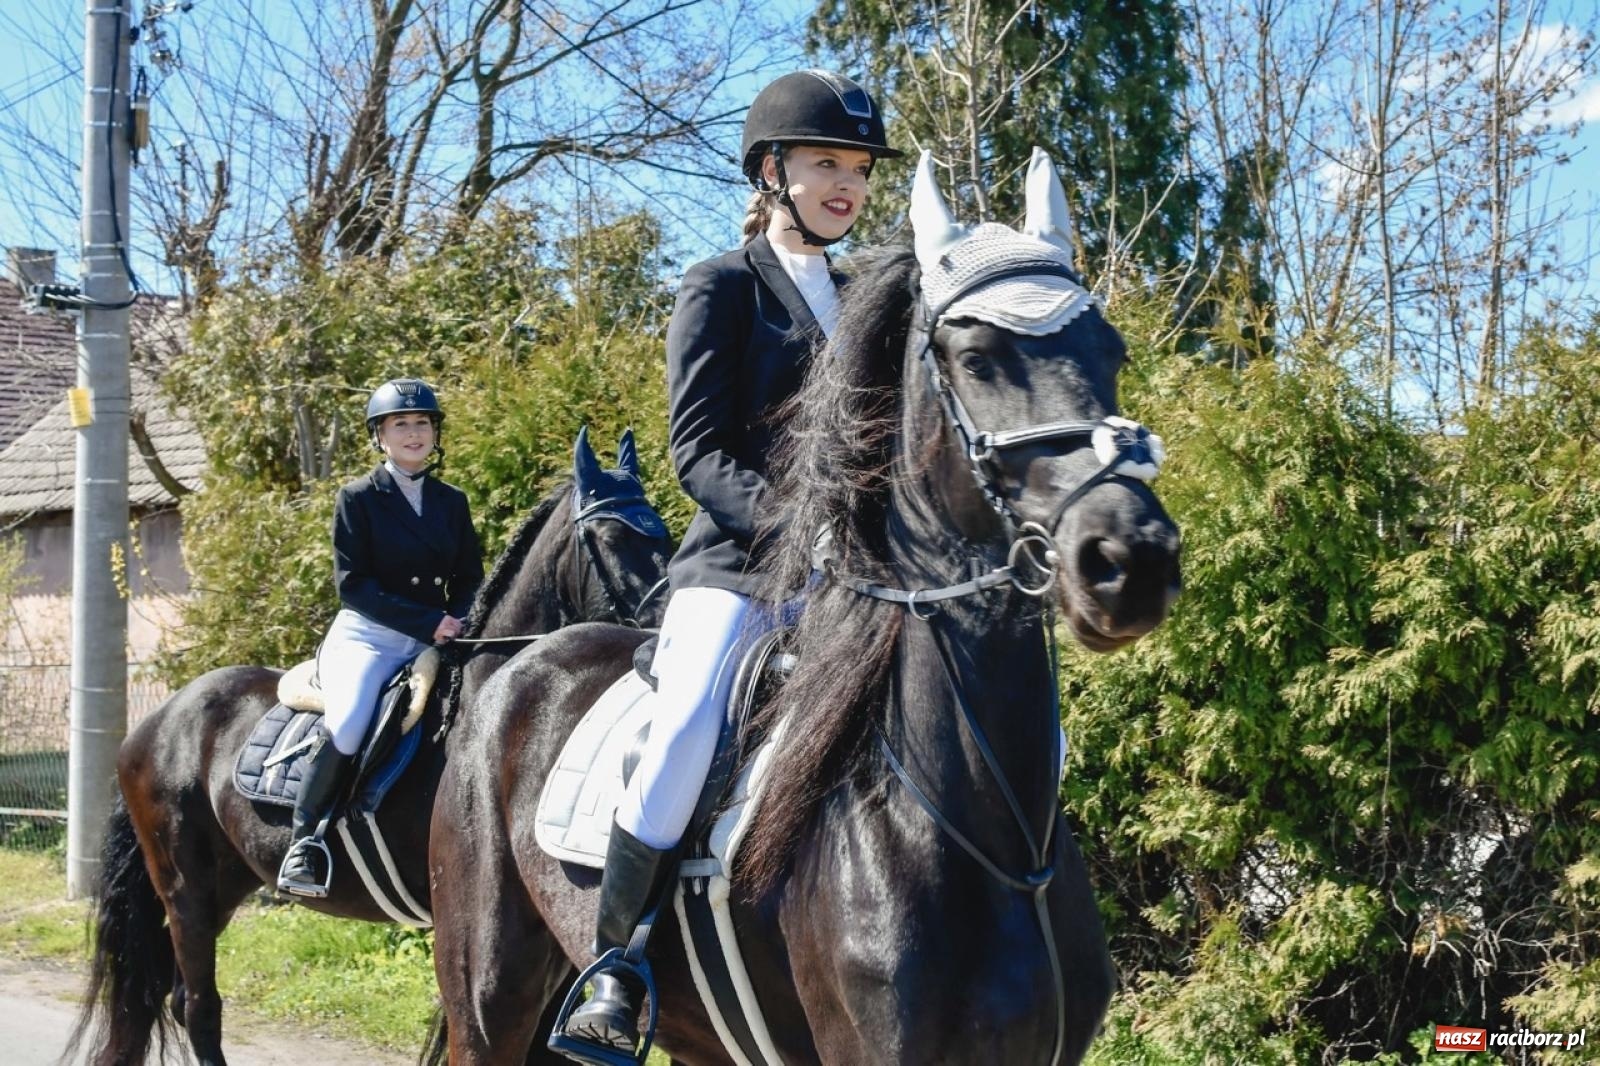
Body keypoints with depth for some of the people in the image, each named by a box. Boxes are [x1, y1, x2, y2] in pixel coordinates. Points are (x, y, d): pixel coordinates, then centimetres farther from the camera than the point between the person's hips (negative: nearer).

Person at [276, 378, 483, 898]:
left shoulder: (452, 502, 14)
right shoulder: (358, 498, 1)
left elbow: (470, 581, 15)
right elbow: (353, 583, -8)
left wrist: (459, 625, -8)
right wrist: (428, 622, -17)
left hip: (435, 642, 4)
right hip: (367, 637, -4)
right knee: (347, 723, -32)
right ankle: (304, 840, -18)